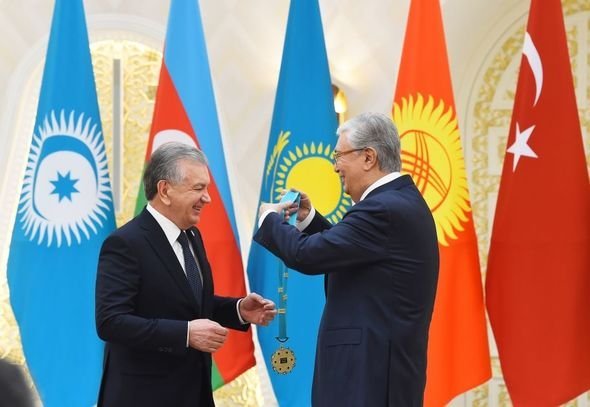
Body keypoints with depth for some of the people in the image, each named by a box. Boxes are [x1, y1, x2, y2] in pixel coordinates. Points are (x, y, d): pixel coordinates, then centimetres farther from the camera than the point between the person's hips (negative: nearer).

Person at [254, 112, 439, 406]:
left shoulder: (383, 208, -18)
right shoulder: (402, 200, 13)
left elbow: (308, 255, -20)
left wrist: (270, 219, -2)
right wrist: (309, 218, 13)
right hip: (385, 362, 10)